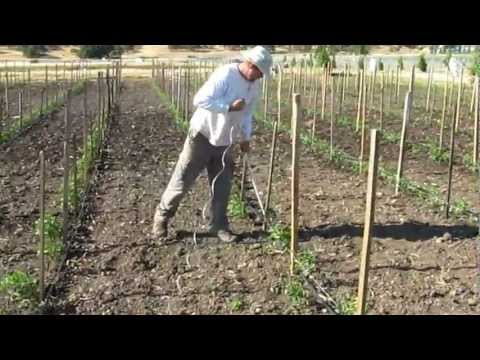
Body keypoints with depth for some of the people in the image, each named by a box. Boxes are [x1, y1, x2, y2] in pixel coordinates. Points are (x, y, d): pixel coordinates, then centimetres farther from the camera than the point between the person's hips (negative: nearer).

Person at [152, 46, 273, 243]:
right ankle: (162, 216, 17)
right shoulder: (224, 75, -23)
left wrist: (245, 137, 7)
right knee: (182, 180, 0)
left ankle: (218, 225, 19)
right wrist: (229, 106, -27)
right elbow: (200, 100, -28)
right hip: (203, 135, -7)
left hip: (225, 141, 7)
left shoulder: (254, 85, 3)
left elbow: (247, 114, 15)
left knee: (222, 185, 7)